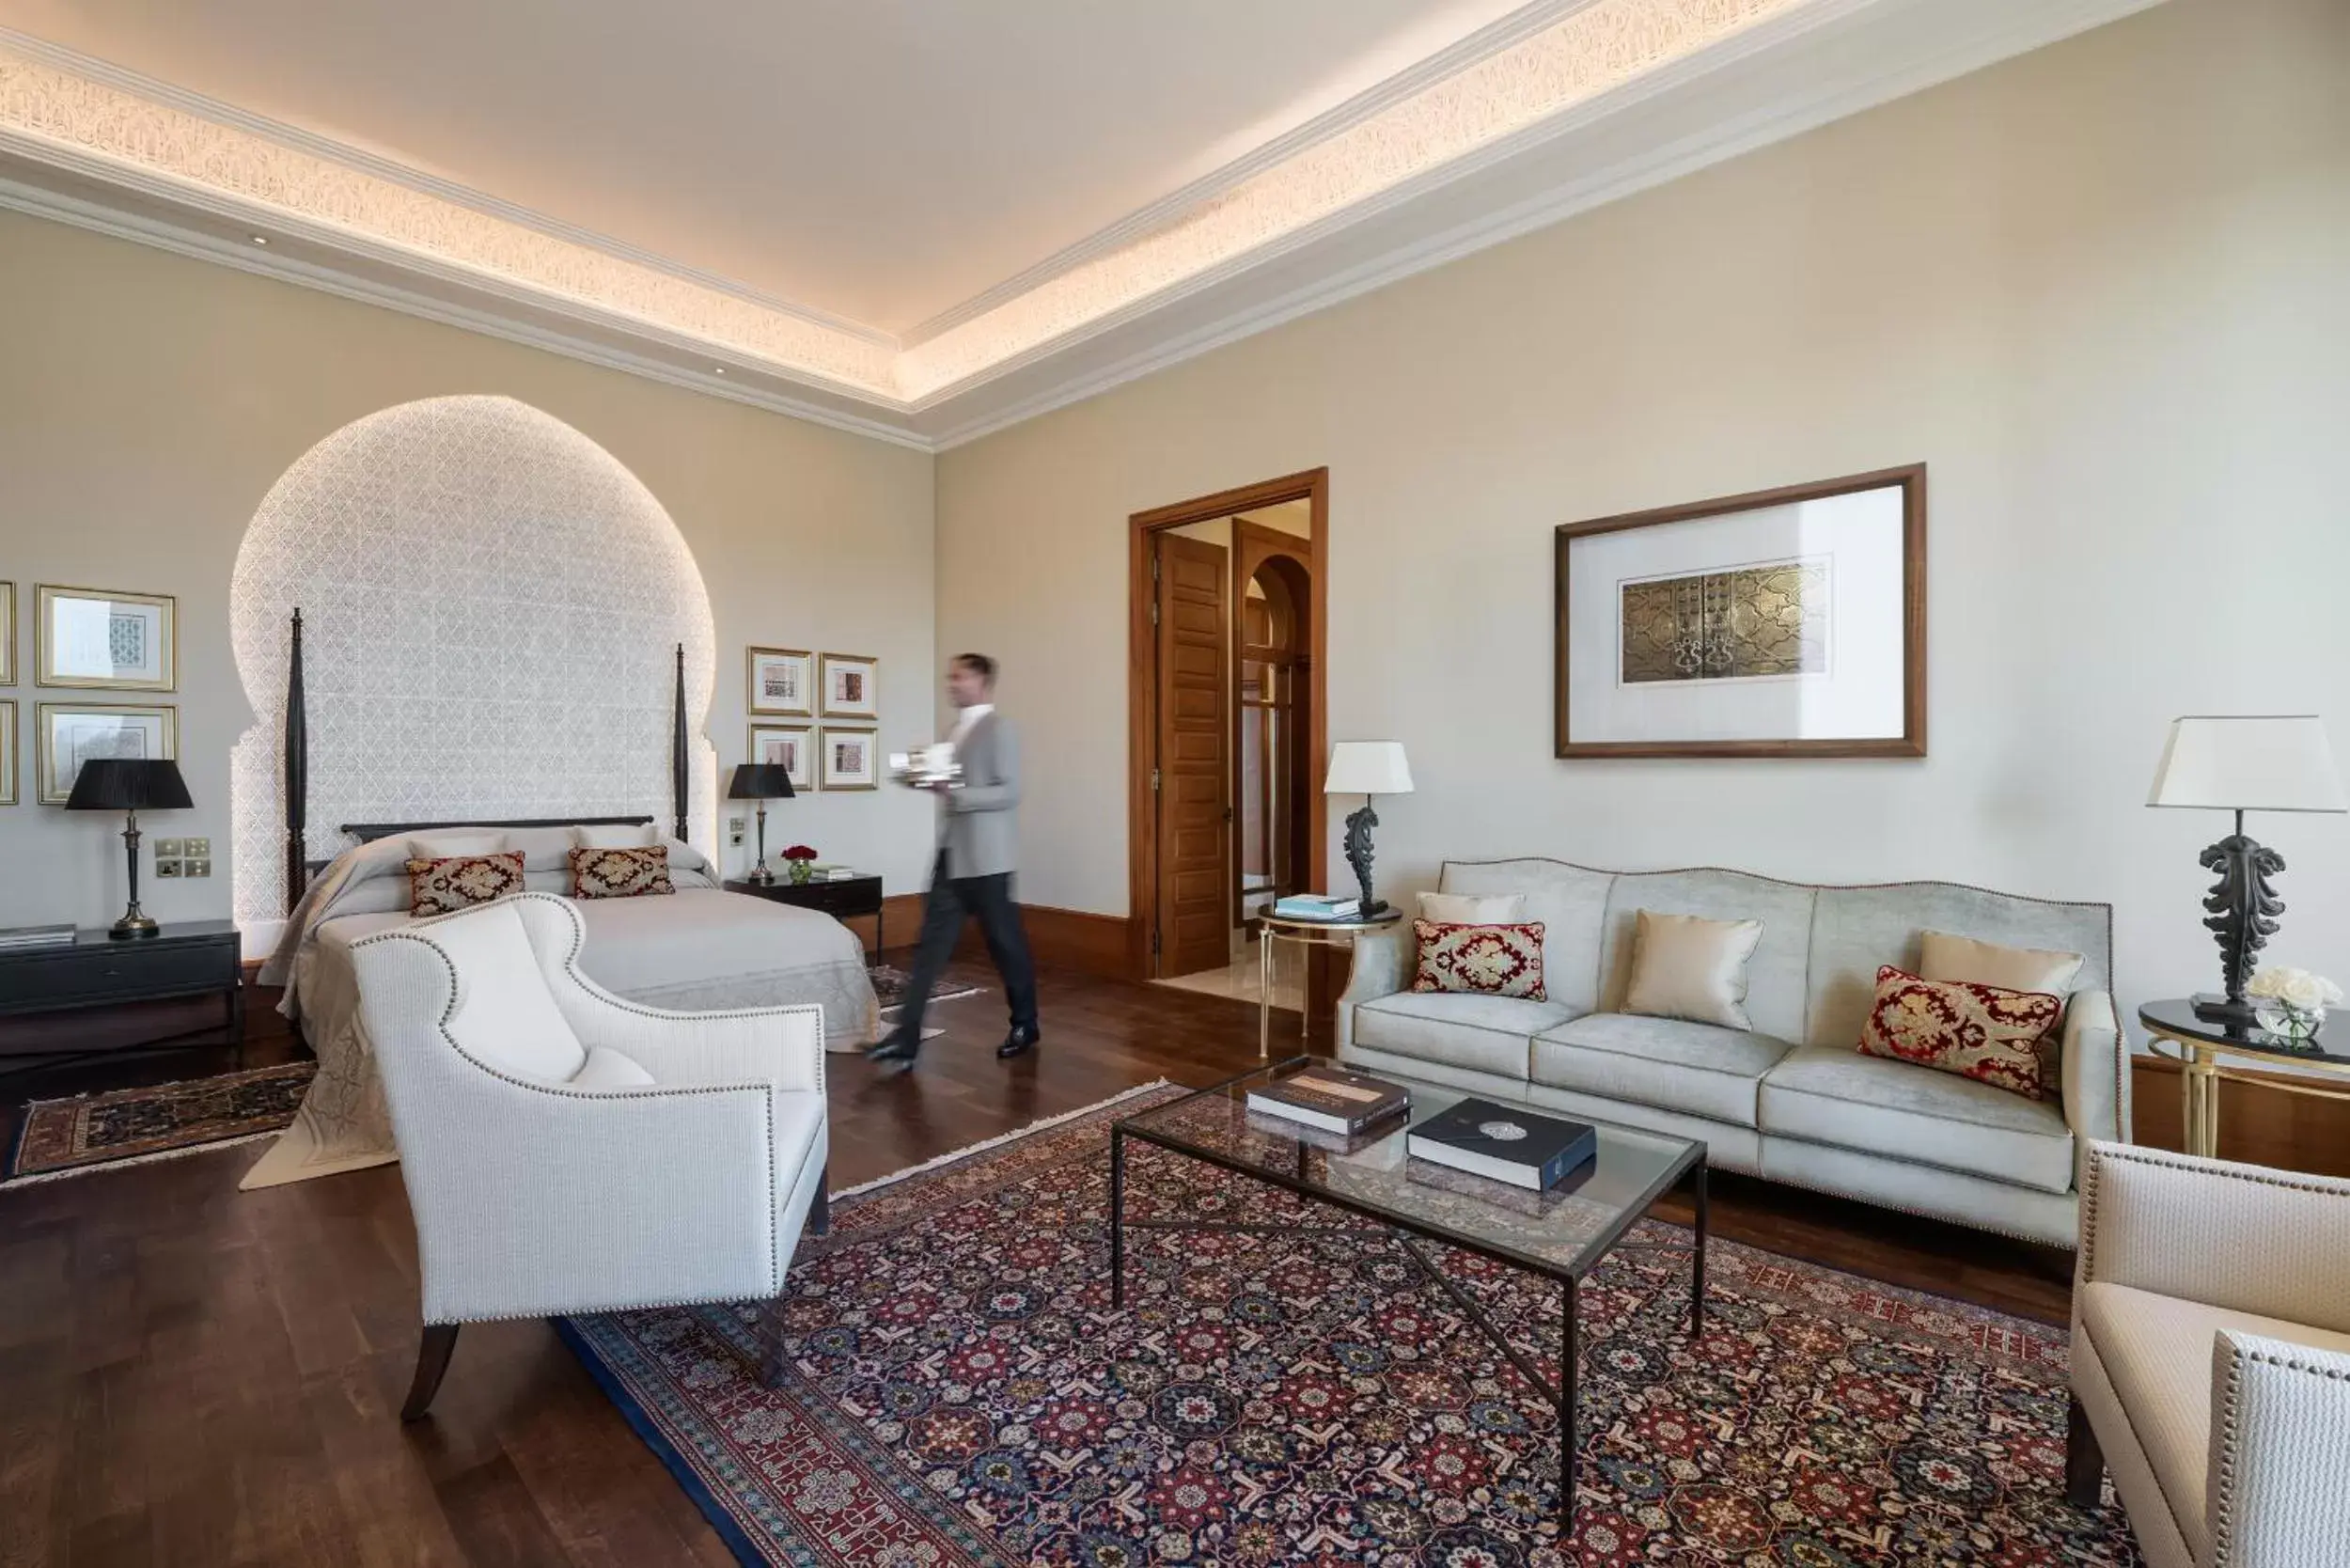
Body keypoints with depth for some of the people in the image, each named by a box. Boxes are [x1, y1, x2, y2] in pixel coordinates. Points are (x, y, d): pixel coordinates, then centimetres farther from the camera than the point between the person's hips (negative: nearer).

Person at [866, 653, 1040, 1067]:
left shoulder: (998, 728, -11)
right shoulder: (958, 729, 15)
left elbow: (1010, 792, -17)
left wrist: (954, 794, -23)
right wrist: (930, 780, 3)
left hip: (984, 855, -8)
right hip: (951, 852, 8)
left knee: (1005, 941, 4)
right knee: (932, 942, 3)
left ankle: (1025, 1026, 22)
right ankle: (906, 1037, 5)